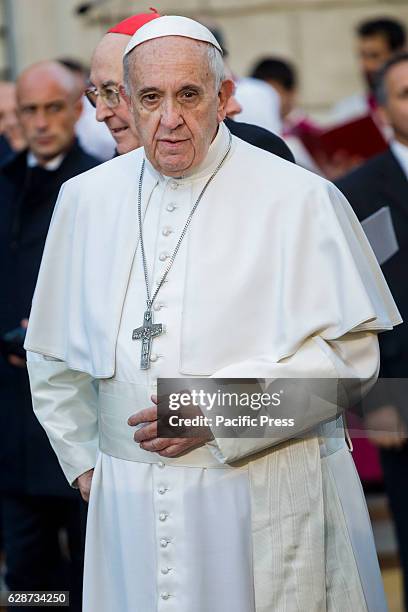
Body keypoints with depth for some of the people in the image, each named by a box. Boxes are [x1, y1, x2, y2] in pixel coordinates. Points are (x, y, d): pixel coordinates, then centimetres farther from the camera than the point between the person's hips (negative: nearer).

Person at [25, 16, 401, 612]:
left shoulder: (300, 199, -6)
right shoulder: (87, 199, 8)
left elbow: (350, 352, -10)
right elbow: (53, 355, 18)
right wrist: (84, 461, 14)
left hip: (269, 503, -3)